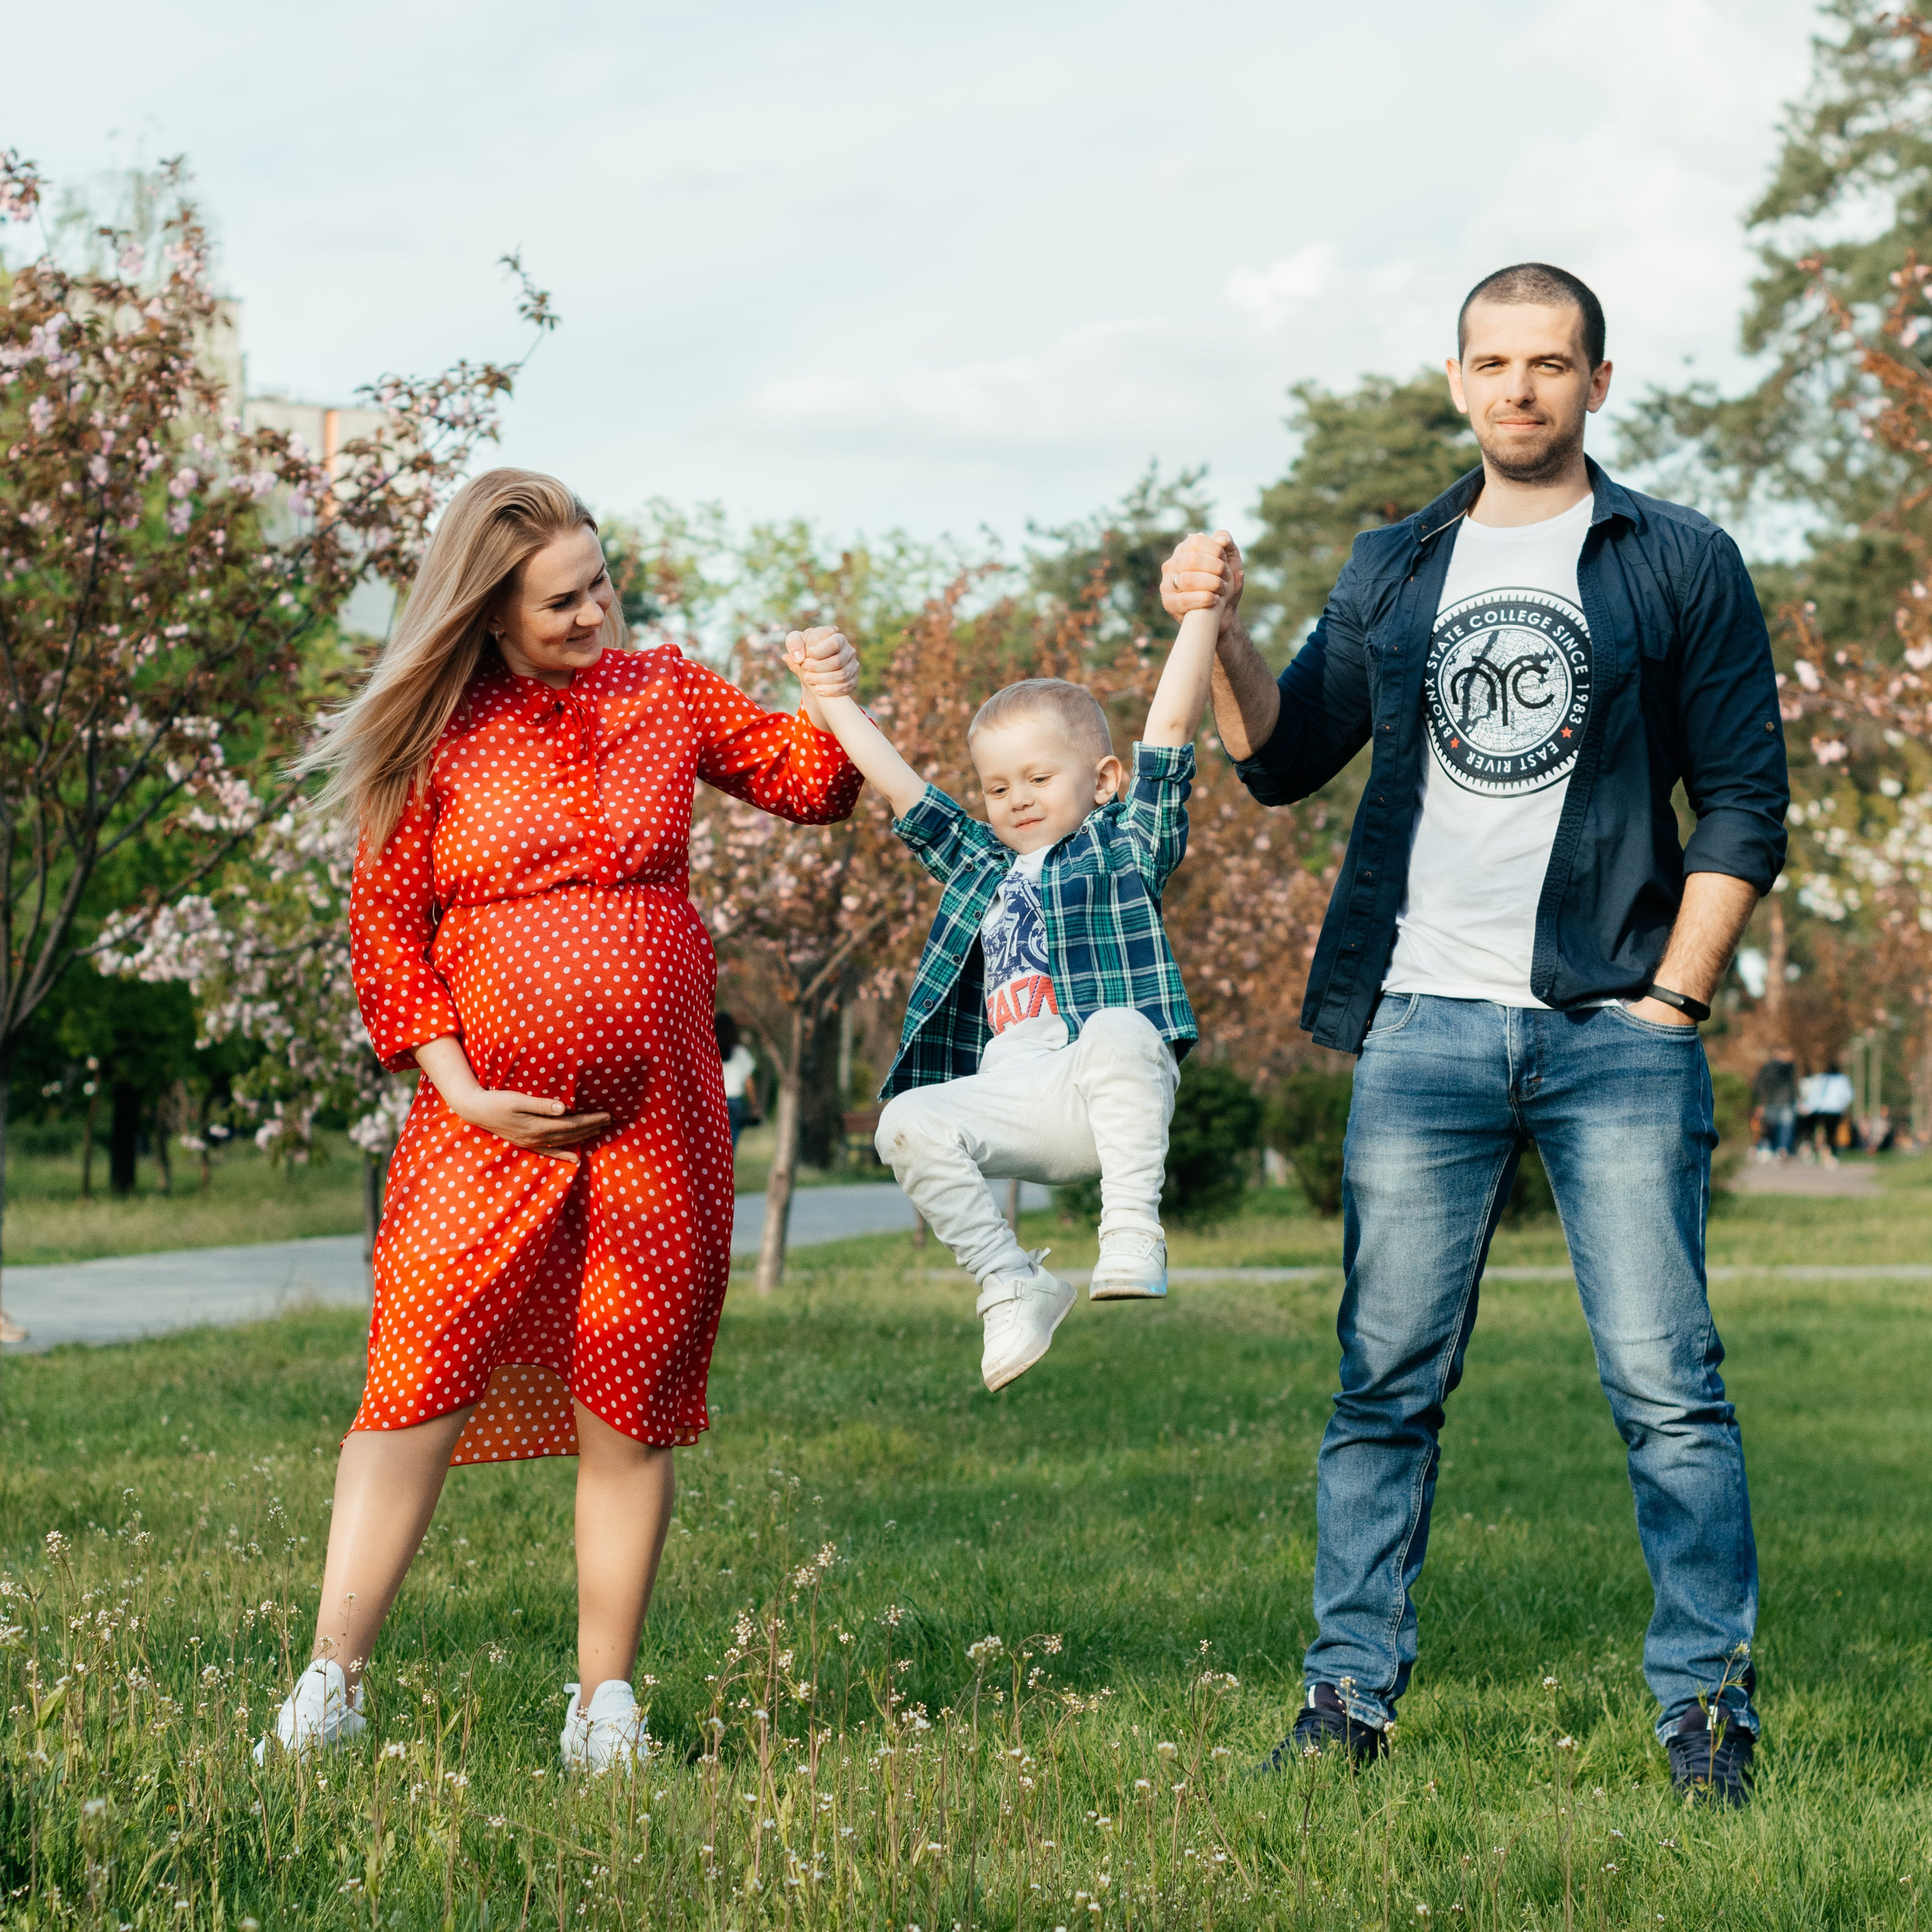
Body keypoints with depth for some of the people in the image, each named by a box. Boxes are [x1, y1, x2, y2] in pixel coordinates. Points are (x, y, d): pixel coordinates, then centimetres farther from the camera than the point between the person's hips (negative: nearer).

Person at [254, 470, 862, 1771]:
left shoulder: (665, 694, 8)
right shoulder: (437, 738, -1)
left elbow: (806, 786, 18)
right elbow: (385, 928, 0)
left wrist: (833, 709, -3)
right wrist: (456, 1084, -9)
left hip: (658, 1124, 2)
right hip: (491, 1122, -2)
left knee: (629, 1417, 5)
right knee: (416, 1392, -6)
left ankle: (606, 1701, 15)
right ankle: (331, 1688, 1)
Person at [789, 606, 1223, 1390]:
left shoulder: (1126, 849, 13)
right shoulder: (983, 870, 29)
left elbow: (1172, 725, 6)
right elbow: (904, 794, 29)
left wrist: (1201, 611, 0)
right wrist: (835, 701, 30)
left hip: (1105, 1091, -5)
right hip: (1014, 1103, 5)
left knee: (1117, 1032, -38)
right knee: (908, 1125, -22)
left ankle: (1134, 1238, -34)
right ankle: (1013, 1288, -14)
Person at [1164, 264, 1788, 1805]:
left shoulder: (1681, 565, 5)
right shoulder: (1395, 571, 15)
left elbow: (1746, 807, 3)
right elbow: (1285, 758, 13)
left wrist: (1669, 1002, -5)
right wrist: (1223, 633, -3)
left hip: (1614, 1033, -2)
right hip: (1426, 1027, 3)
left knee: (1665, 1382, -5)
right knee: (1388, 1382, 4)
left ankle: (1709, 1704, 3)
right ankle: (1353, 1690, 11)